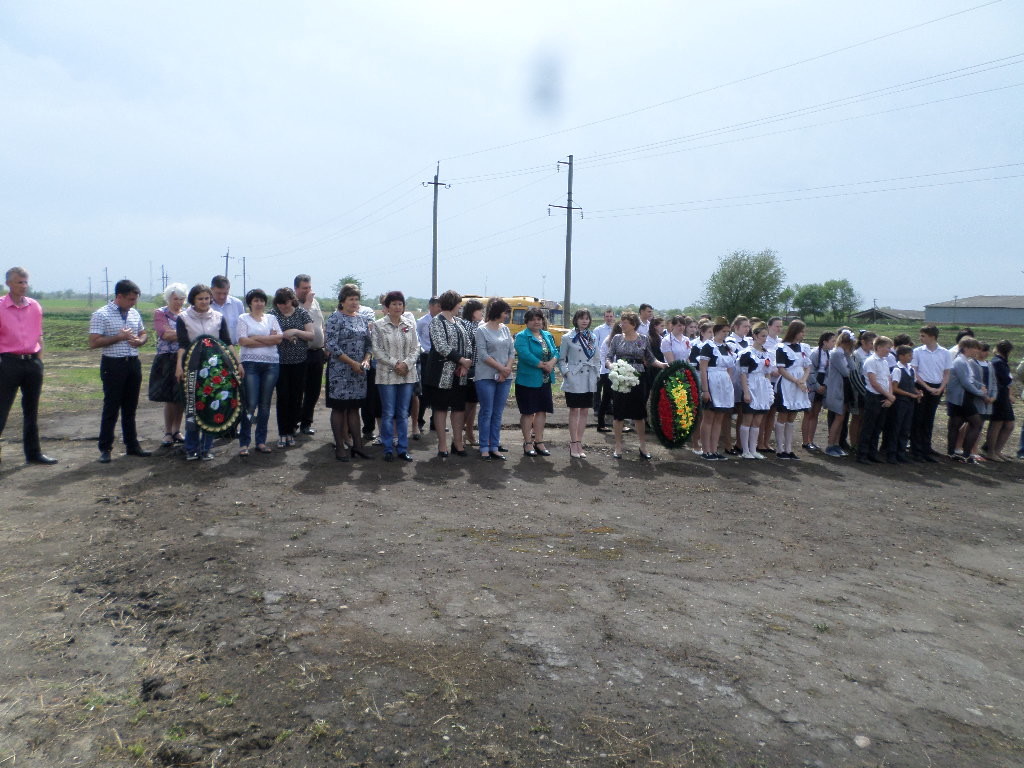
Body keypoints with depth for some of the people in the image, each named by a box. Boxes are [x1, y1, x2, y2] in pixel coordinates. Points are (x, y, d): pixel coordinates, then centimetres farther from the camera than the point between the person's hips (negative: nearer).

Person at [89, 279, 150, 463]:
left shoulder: (135, 313, 10)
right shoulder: (101, 315, -9)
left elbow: (144, 333, 22)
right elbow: (93, 343, -13)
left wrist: (140, 340, 0)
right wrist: (119, 337, -18)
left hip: (133, 363, 6)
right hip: (113, 365, -6)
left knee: (130, 408, 13)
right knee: (111, 408, -1)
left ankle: (132, 445, 21)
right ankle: (105, 449, 8)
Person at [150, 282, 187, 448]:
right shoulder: (160, 313, 2)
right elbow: (164, 334, -12)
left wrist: (172, 333, -10)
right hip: (167, 361, -3)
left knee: (182, 397, 6)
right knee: (169, 398, -2)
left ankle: (177, 431, 18)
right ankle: (168, 433, 7)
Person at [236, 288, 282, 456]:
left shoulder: (271, 318, 15)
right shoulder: (243, 318, 7)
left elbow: (279, 338, 1)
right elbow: (243, 341, -7)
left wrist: (256, 338, -7)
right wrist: (269, 339, -5)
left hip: (271, 364, 3)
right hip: (250, 363, -3)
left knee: (265, 404, 6)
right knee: (250, 404, -7)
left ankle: (261, 441, 13)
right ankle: (244, 443, 1)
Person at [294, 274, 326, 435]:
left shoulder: (315, 302, 13)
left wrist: (326, 347, 17)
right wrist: (307, 303, -17)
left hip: (317, 352, 6)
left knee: (314, 391, 11)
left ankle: (306, 422, 22)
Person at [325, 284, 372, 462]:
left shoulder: (362, 318, 11)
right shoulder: (335, 319, -7)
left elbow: (368, 342, 14)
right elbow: (331, 345, -15)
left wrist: (366, 359, -5)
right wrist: (352, 363, -17)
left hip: (358, 371, 6)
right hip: (339, 370, -6)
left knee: (354, 407, 11)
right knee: (339, 408, 2)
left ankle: (357, 445, 16)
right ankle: (340, 447, 9)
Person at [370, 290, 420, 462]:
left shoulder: (410, 324, 8)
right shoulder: (378, 325, -1)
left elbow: (416, 348, 6)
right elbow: (377, 350, -6)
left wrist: (407, 364, -10)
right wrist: (395, 364, -14)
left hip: (408, 375, 3)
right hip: (387, 375, -3)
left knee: (403, 414, 9)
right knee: (388, 414, 2)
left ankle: (402, 449, 16)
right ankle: (388, 449, 11)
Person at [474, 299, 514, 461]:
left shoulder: (505, 329, 12)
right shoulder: (481, 330, -3)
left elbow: (512, 351, 8)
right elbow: (483, 355, -10)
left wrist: (507, 369, -7)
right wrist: (501, 368, -11)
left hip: (505, 378, 5)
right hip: (486, 377, -5)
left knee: (498, 413, 7)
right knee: (487, 413, -1)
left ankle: (494, 447, 13)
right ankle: (484, 448, 6)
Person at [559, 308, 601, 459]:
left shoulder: (593, 337, 9)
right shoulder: (568, 337, -2)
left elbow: (597, 358, 14)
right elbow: (561, 359, 1)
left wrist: (596, 374, 4)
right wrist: (566, 373, -10)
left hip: (589, 380, 4)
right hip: (574, 380, -4)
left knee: (584, 411, 8)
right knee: (574, 411, 1)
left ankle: (579, 443, 16)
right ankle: (574, 444, 6)